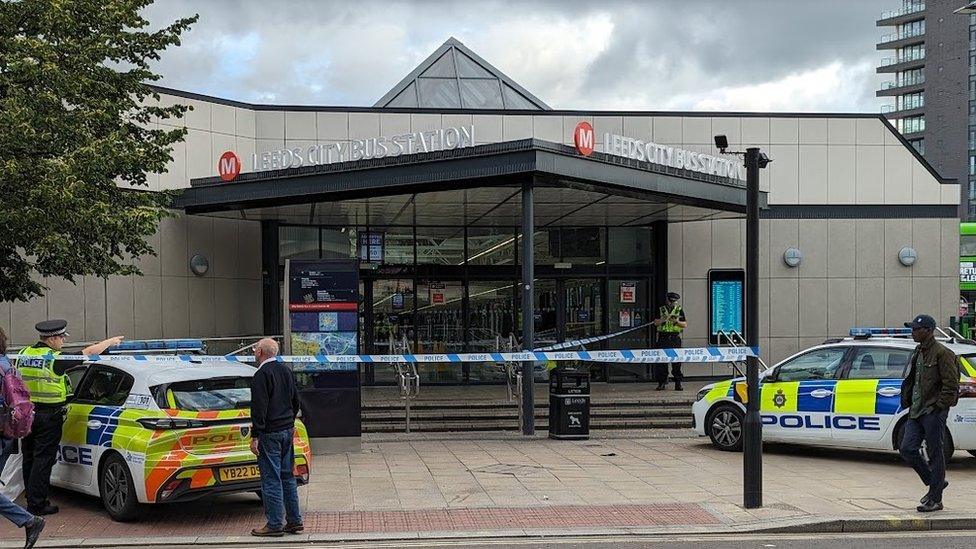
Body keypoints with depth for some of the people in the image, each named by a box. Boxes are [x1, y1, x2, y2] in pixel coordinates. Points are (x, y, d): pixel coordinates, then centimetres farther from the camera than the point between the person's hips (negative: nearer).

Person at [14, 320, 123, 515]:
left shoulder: (23, 354, 4)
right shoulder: (54, 359, -16)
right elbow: (88, 352, -10)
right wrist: (110, 342, 3)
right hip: (48, 416, -7)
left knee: (29, 458, 15)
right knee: (43, 460, -1)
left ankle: (31, 498, 24)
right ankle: (37, 504, 1)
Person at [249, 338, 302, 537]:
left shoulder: (261, 374, -14)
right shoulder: (286, 371, 13)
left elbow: (259, 407, -18)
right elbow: (295, 400, 20)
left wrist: (255, 436, -16)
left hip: (270, 433, -8)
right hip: (287, 430, 8)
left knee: (271, 479, -3)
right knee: (287, 476, 14)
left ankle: (274, 525, -1)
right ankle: (294, 521, 18)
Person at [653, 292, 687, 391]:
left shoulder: (679, 310, 10)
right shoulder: (661, 310, 12)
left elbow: (685, 325, 5)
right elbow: (655, 323, 3)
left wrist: (677, 322, -13)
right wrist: (663, 319, -15)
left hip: (675, 338, -1)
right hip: (663, 338, 1)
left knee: (677, 361, -3)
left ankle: (678, 383, 2)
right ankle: (662, 383, 5)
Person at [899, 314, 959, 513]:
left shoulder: (941, 353, -12)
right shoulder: (918, 352, 15)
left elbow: (951, 384, -15)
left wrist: (938, 406, -15)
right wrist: (910, 403, 16)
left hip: (933, 412, -8)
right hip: (916, 411, 8)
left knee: (935, 453, -1)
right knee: (907, 448, 4)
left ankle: (935, 500, 8)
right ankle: (933, 482, 23)